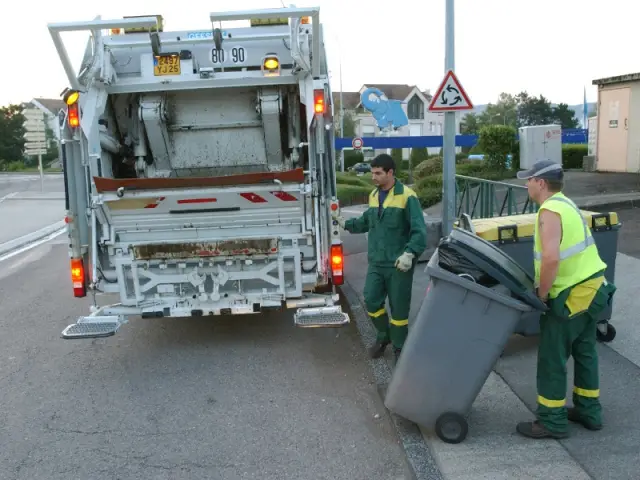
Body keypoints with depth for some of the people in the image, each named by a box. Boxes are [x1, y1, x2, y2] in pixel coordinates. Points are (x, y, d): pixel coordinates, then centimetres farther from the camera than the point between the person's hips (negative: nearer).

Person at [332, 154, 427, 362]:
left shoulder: (407, 196, -13)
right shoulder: (373, 195, 10)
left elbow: (419, 231, -16)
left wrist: (410, 253, -27)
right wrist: (346, 223, 12)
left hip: (398, 264, -6)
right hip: (376, 262, 6)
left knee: (399, 307, 5)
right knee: (371, 301, 6)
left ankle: (399, 347, 24)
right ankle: (383, 336, 31)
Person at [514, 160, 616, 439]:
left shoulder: (550, 211, -19)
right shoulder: (564, 204, 13)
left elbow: (551, 258, -32)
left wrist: (542, 294, -19)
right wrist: (546, 289, 14)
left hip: (572, 295, -10)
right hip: (591, 288, 10)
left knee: (552, 357, 1)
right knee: (584, 351, 20)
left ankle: (552, 421, 12)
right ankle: (588, 411, 33)